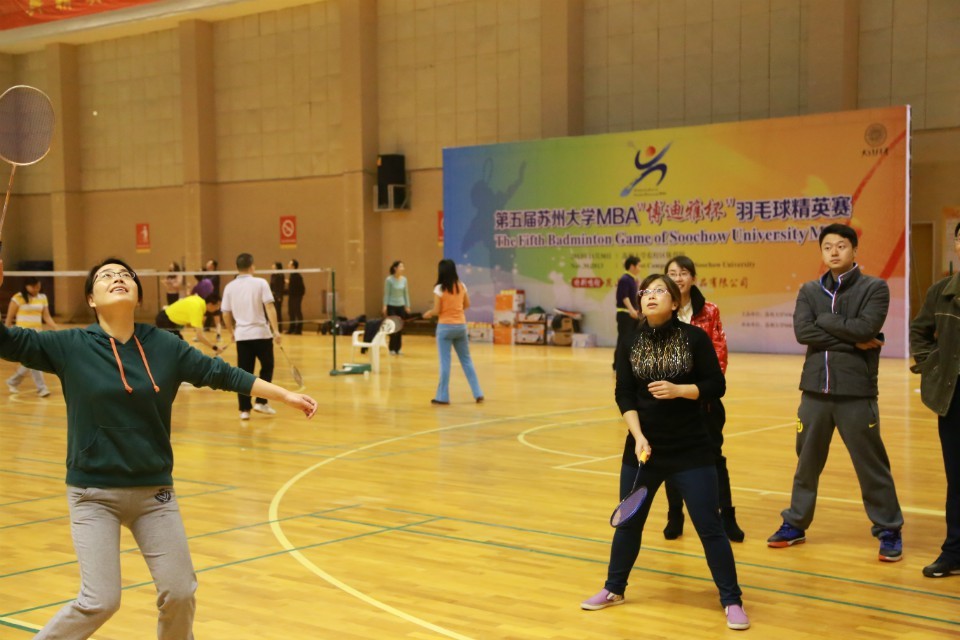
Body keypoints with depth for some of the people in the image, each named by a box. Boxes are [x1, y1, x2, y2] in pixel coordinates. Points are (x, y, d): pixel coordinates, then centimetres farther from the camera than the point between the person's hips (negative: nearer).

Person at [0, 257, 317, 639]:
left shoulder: (165, 346, -2)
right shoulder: (71, 347, -7)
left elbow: (222, 374, 5)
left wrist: (286, 396, 5)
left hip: (155, 489, 3)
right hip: (93, 493, -3)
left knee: (180, 593, 7)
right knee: (99, 602, -7)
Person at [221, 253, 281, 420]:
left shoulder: (230, 287, 4)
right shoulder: (260, 283, -5)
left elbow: (226, 315, 6)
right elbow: (269, 307, -13)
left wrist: (232, 332, 22)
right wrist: (276, 330, -13)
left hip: (241, 335, 3)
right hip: (261, 333, -3)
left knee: (244, 372, 7)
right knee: (267, 367, 15)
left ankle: (244, 409, 6)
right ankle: (261, 402, 6)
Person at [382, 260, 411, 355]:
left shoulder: (404, 279, 2)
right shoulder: (389, 279, -10)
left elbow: (406, 293, 8)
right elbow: (386, 294, -7)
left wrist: (407, 306, 8)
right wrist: (385, 306, -10)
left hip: (401, 306, 4)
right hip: (391, 306, -4)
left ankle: (397, 348, 12)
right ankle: (392, 348, 6)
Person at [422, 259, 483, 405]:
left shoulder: (439, 288, -12)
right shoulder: (461, 286, 3)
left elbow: (437, 311, -12)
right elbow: (467, 305, 11)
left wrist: (428, 314, 8)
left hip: (445, 327, -5)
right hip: (461, 326, 5)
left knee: (445, 362, 0)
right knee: (466, 360, 13)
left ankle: (443, 396, 4)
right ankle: (478, 394, 13)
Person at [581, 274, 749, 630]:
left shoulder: (695, 338, -6)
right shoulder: (630, 344, 1)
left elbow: (716, 386, -5)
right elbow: (624, 397, -2)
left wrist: (679, 390, -21)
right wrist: (638, 436, -15)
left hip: (691, 450, -3)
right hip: (643, 447, 3)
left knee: (709, 526, -2)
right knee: (629, 521, 14)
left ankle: (732, 601, 11)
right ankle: (614, 589, 32)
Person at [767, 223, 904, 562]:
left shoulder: (874, 288, -2)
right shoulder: (809, 291, 9)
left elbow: (865, 327, -19)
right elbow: (802, 331, -8)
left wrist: (825, 320, -8)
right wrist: (852, 340, -13)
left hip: (856, 391, -4)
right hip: (815, 388, 4)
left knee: (871, 464, 2)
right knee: (807, 461, 14)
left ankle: (889, 530, 14)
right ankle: (796, 523, 26)